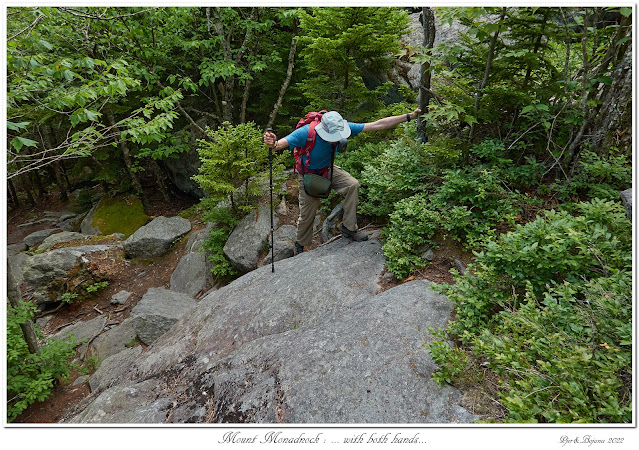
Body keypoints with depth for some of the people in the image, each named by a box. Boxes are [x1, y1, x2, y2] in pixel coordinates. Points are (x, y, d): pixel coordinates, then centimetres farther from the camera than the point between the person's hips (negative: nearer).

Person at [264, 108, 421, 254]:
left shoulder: (341, 128, -24)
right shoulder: (306, 133, -35)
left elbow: (378, 124, -22)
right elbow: (281, 143, -43)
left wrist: (409, 116, -23)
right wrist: (273, 144, -69)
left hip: (328, 170, 4)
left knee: (353, 185, -21)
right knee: (307, 214, 2)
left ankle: (348, 227, -5)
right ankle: (300, 245, 31)